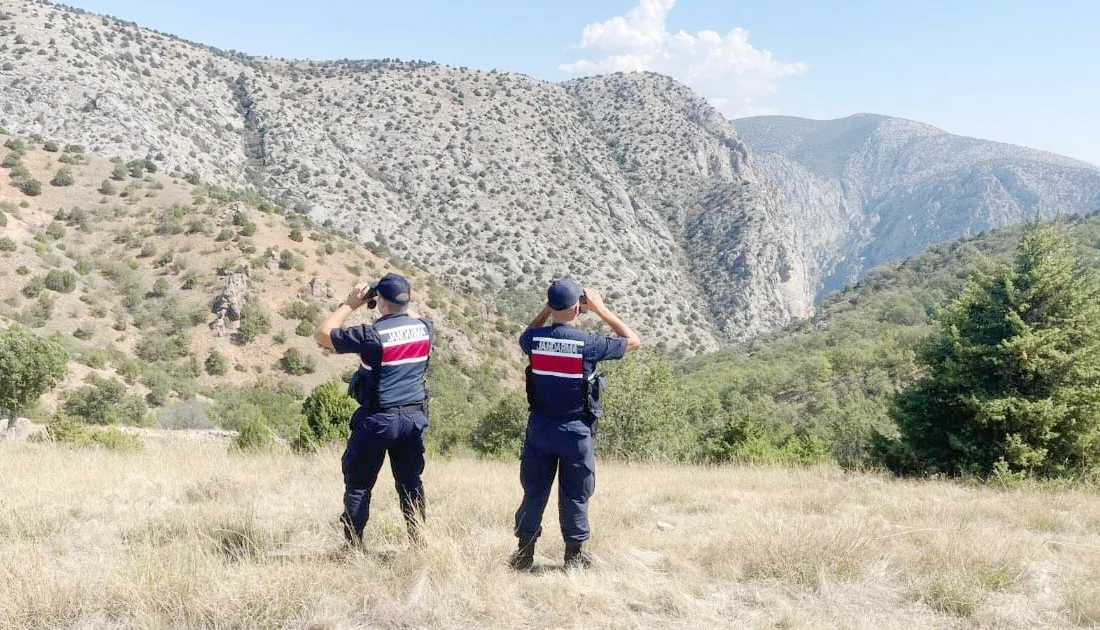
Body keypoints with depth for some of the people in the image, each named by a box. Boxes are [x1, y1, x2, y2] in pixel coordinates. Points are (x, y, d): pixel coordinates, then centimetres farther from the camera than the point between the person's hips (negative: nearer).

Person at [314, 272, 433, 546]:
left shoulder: (372, 334, -18)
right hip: (414, 418, 5)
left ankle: (354, 544, 10)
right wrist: (400, 305, 17)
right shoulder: (423, 328, -2)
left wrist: (350, 304, -4)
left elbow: (322, 334, -9)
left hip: (377, 420, -4)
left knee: (359, 483, 8)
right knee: (411, 483, 15)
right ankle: (419, 541, 17)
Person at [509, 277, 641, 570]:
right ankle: (574, 555, 19)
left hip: (540, 428, 3)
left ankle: (524, 553, 21)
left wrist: (545, 311, 12)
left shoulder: (535, 339, -8)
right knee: (574, 496, 10)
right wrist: (600, 309, -2)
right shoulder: (588, 344, -17)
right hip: (576, 432, -3)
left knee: (534, 492, 13)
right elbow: (633, 340, -2)